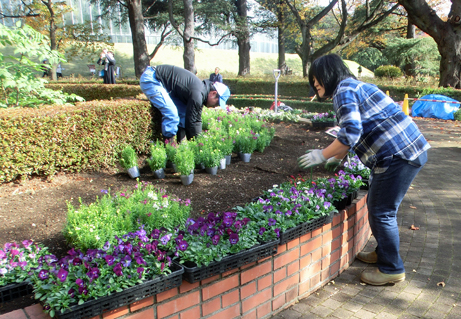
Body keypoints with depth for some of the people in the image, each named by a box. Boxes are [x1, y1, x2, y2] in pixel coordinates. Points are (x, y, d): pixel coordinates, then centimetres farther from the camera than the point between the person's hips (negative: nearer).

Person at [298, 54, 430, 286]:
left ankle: (391, 269, 13)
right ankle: (383, 252, 36)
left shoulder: (344, 90, -11)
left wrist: (322, 155, -13)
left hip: (398, 155, -10)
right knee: (376, 206, 20)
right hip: (410, 150, 10)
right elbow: (358, 132, 30)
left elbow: (350, 133, -23)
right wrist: (338, 158, 35)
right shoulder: (355, 87, 21)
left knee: (382, 212, -1)